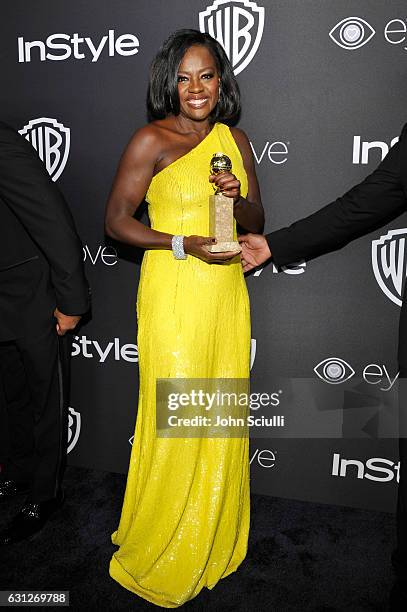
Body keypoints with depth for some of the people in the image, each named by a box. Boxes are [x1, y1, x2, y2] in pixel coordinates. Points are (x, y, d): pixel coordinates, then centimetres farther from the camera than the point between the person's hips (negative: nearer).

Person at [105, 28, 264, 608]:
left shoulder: (234, 139, 12)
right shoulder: (152, 139, -4)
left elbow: (257, 222, 13)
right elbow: (116, 220, -6)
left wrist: (239, 199, -9)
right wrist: (184, 244, -17)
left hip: (227, 293, 6)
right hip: (173, 293, -5)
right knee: (175, 421, 1)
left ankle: (214, 542, 36)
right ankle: (158, 553, 26)